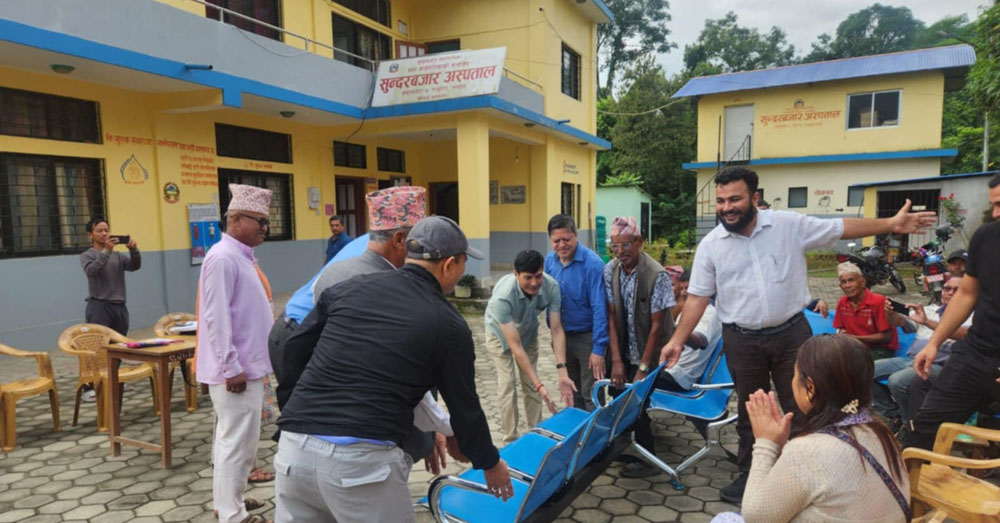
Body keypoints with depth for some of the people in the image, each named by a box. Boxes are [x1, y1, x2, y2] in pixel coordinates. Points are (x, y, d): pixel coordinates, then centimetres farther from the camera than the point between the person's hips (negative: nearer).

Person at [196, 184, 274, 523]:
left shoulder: (242, 256, 13)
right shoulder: (223, 258, -18)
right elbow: (217, 318, -22)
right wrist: (232, 367, -22)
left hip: (246, 365, 10)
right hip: (236, 369, -10)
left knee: (232, 438, 18)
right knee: (237, 441, -1)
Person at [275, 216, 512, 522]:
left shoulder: (349, 289, 10)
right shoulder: (448, 325, 0)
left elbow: (293, 347, 17)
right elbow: (464, 407, 9)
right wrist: (489, 462, 25)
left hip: (294, 449, 5)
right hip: (362, 460, -4)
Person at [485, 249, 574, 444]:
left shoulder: (551, 287, -32)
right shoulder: (503, 296, -42)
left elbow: (556, 329, -27)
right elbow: (515, 345, -40)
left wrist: (562, 372, -36)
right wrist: (539, 384, -43)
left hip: (528, 331, 3)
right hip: (501, 333, -3)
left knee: (530, 384, 6)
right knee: (508, 385, -8)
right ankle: (510, 441, 4)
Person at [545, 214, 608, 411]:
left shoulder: (592, 263, -20)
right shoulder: (550, 260, -2)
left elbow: (599, 308, -21)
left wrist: (599, 349, -21)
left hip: (587, 336, -6)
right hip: (563, 336, 6)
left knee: (590, 396, 1)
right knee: (571, 393, 18)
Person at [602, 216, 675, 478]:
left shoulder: (657, 275, -23)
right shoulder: (610, 271, -8)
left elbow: (656, 325, -19)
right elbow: (611, 316, -6)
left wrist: (643, 368, -16)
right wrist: (616, 360, -9)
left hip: (650, 349, -5)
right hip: (623, 348, 5)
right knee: (618, 394, 8)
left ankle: (647, 460, 16)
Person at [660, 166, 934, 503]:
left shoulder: (789, 225, -6)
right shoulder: (710, 245, -5)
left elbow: (839, 228, 0)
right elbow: (697, 297, -3)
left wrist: (891, 224, -9)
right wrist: (677, 340, -8)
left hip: (791, 333, 0)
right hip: (742, 341, 0)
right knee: (749, 412, 14)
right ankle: (750, 475, 31)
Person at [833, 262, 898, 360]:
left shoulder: (878, 301, -16)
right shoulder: (842, 302, 0)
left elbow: (887, 337, -13)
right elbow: (841, 328, 13)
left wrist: (857, 338, -19)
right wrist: (843, 334, -11)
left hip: (881, 349, -5)